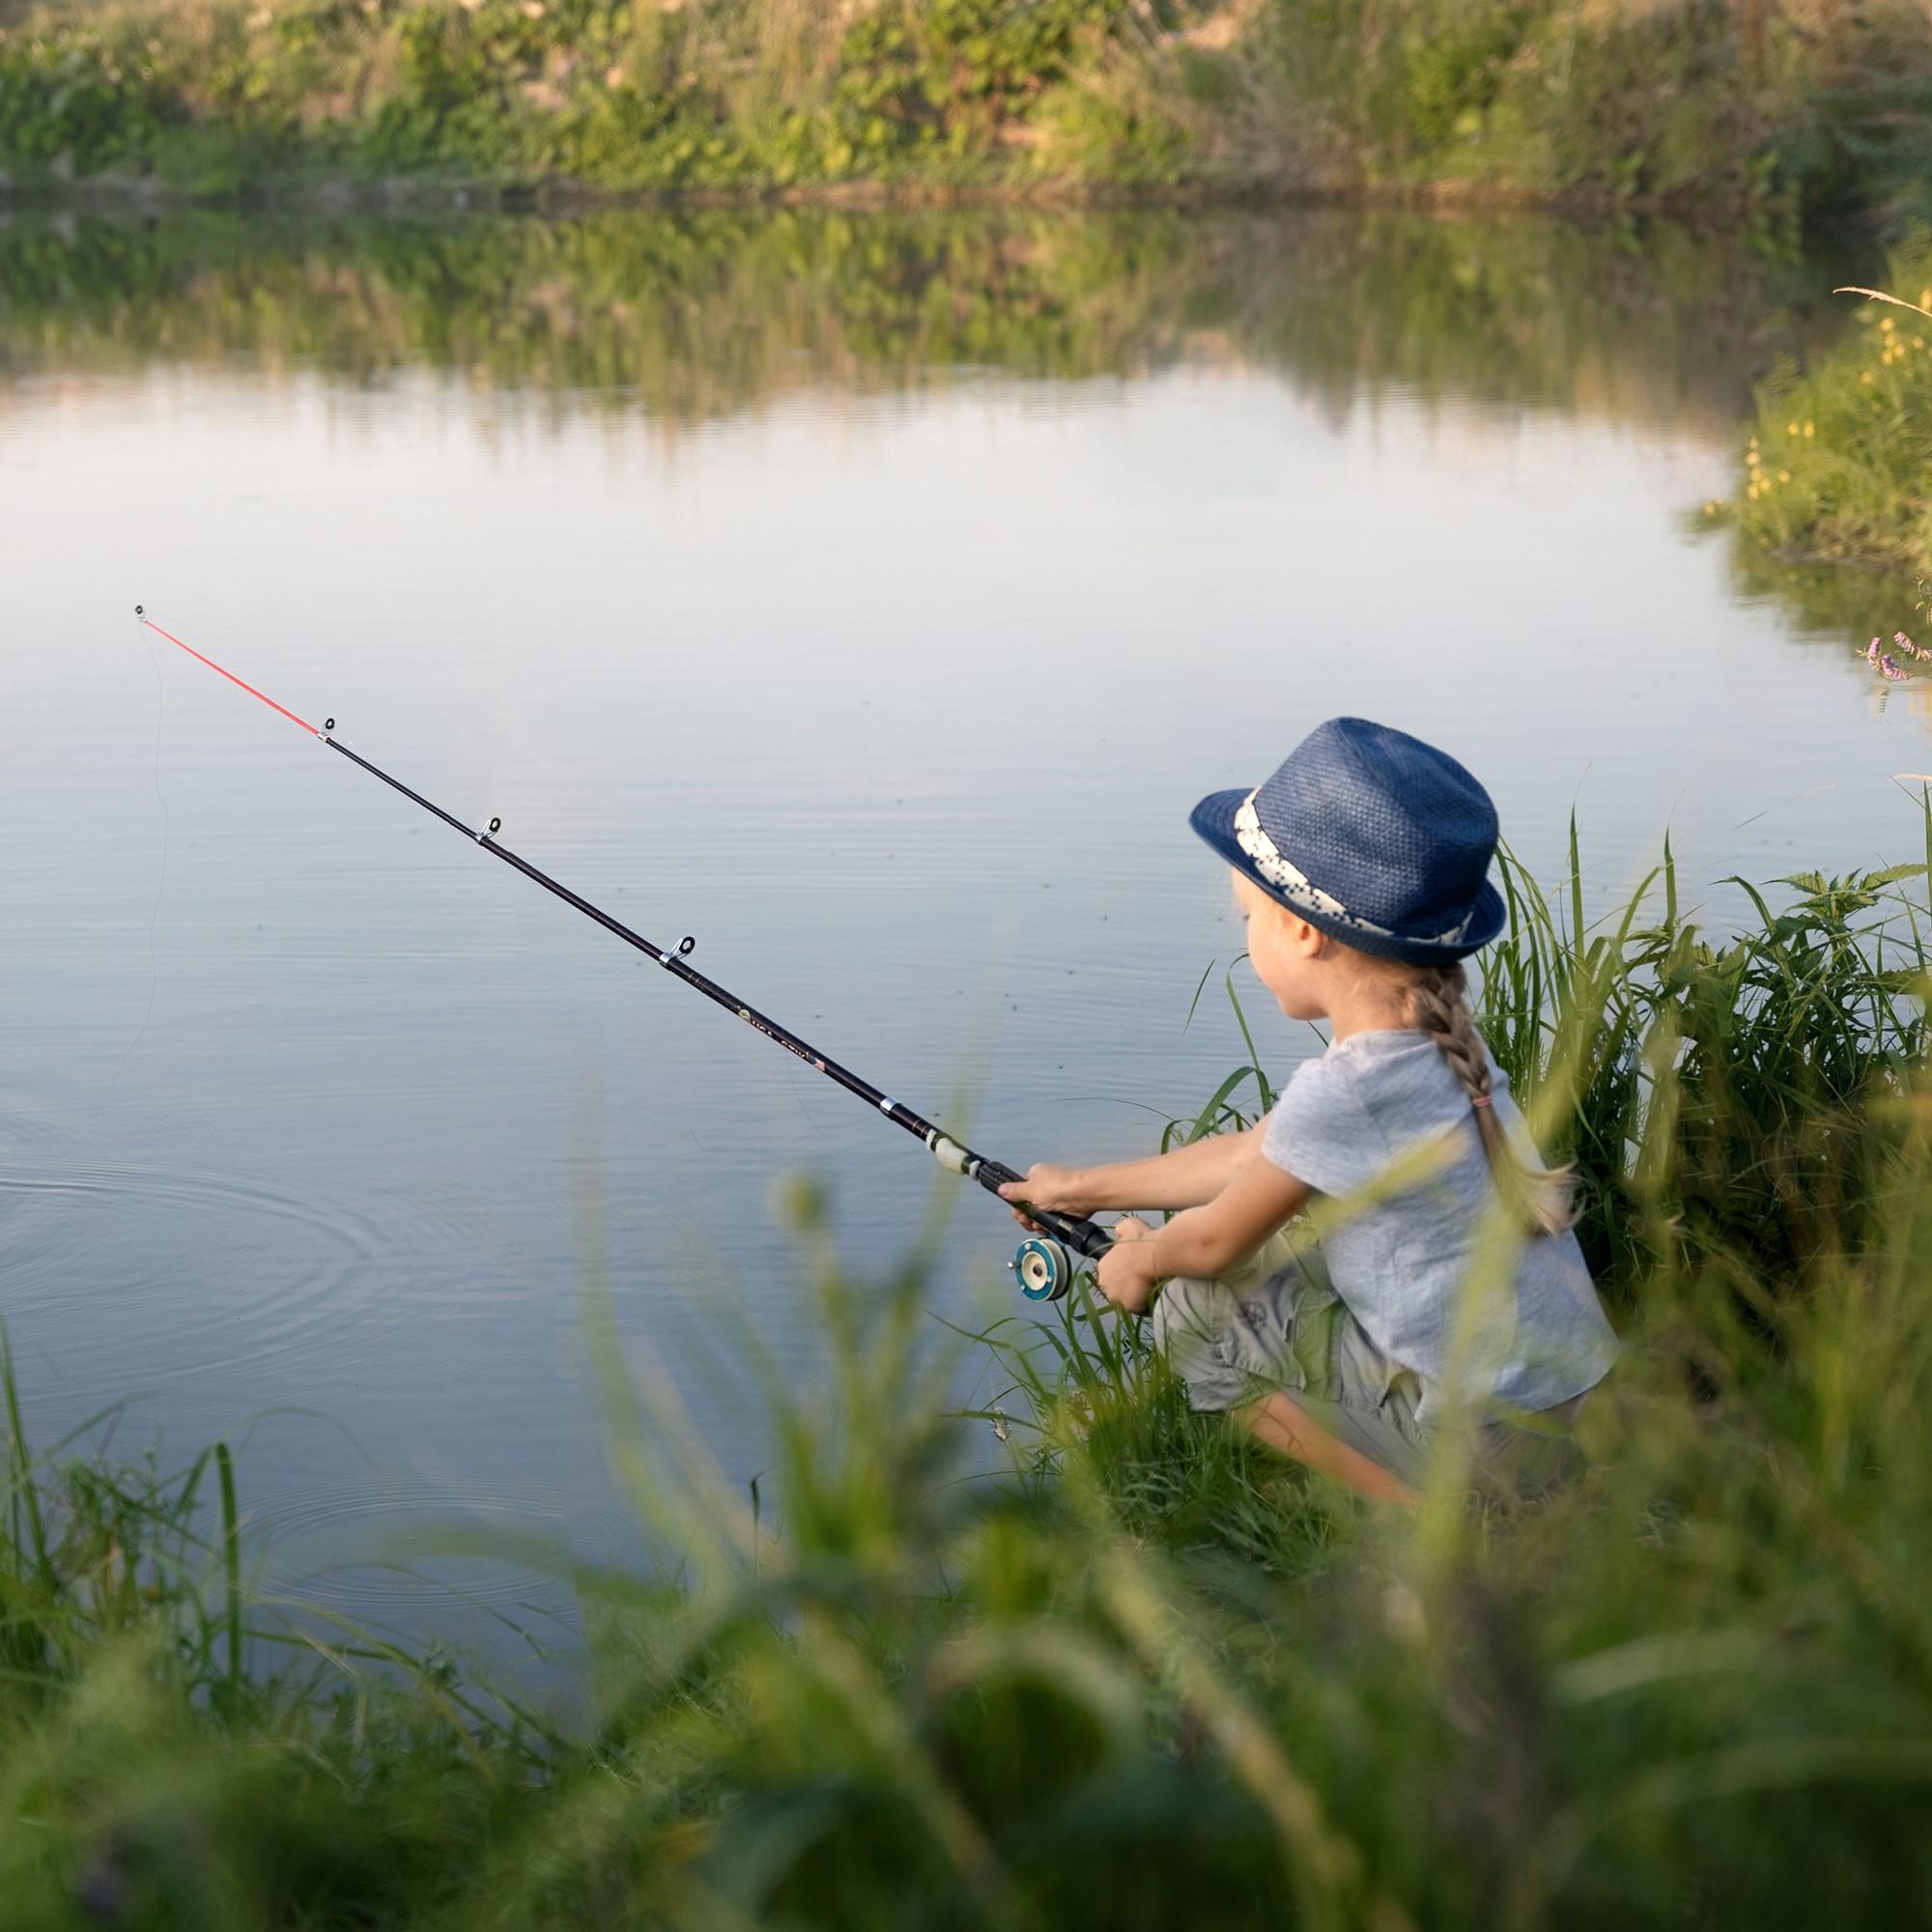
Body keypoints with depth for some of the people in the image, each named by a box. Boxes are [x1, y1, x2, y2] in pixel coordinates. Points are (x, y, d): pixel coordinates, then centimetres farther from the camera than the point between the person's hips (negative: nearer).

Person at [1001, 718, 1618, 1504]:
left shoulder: (1344, 1094, -24)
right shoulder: (1428, 1040, 4)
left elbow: (1215, 1242, -6)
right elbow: (1250, 1156, 18)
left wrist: (1142, 1263, 17)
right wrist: (1083, 1188, 28)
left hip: (1504, 1437, -8)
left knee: (1196, 1309, -2)